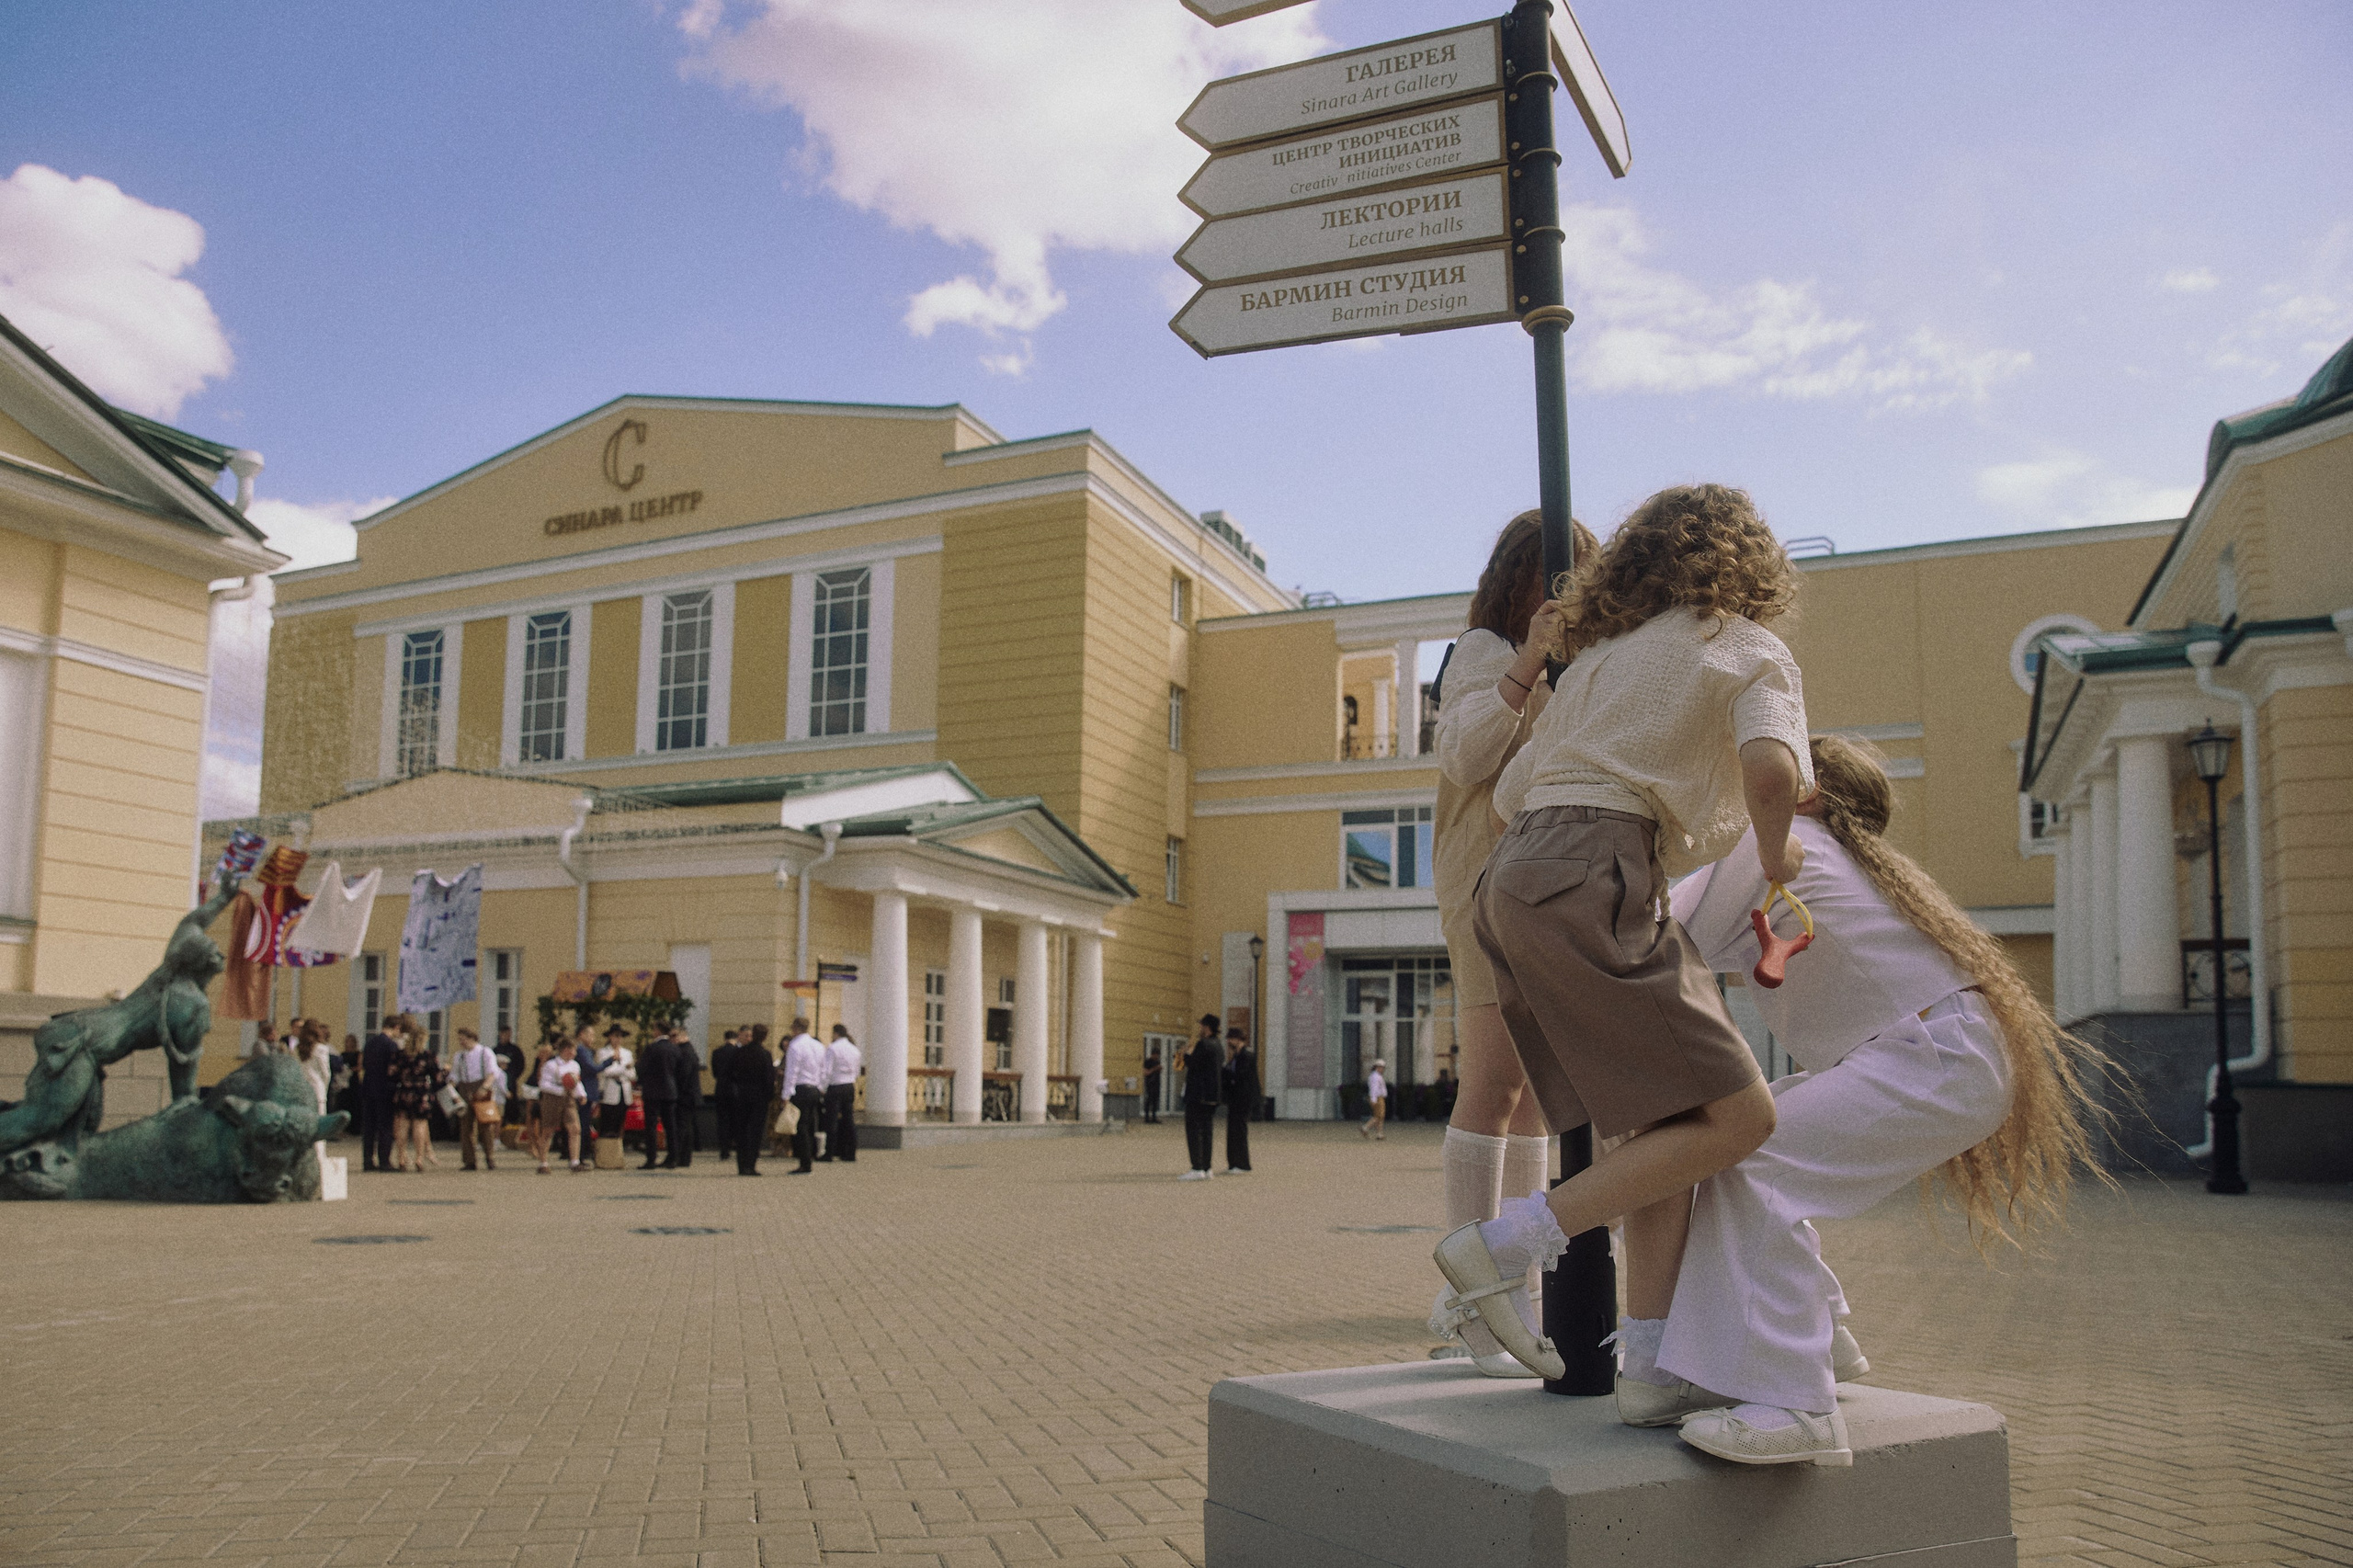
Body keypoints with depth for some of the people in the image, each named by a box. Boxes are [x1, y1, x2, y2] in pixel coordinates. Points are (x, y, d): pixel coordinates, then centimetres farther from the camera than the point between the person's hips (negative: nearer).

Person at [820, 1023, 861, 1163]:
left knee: (832, 1120, 0)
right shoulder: (855, 1049, 11)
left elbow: (827, 1070, -13)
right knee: (849, 1120, 7)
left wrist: (823, 1088, -6)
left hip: (835, 1086, -6)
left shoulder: (832, 1048, -9)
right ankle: (850, 1153, 7)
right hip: (850, 1087, 6)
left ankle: (829, 1153, 2)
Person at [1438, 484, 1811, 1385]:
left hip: (1513, 875, 8)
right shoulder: (1748, 647, 9)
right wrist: (1775, 854, 6)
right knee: (1737, 1119, -5)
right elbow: (1769, 768, -13)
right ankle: (1503, 1248, -10)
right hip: (1586, 881, -8)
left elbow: (1509, 793, 26)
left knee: (1661, 1124, 12)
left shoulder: (1601, 656, 28)